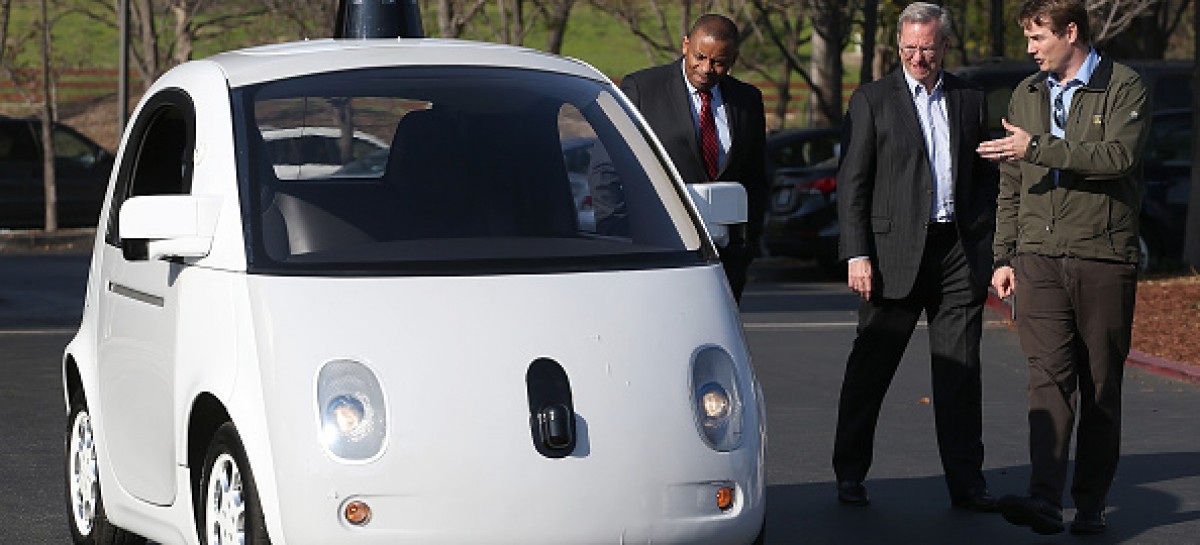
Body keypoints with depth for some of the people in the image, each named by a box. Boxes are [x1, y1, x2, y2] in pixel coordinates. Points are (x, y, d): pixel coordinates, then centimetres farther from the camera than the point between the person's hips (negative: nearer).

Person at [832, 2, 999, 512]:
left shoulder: (970, 100, 12)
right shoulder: (872, 100, 2)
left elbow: (985, 177, 15)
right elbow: (852, 183, -2)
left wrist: (985, 243, 4)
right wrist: (857, 254, -9)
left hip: (959, 253, 3)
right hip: (895, 250, -2)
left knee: (961, 370, 3)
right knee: (870, 367, 4)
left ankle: (966, 481, 8)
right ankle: (849, 474, 16)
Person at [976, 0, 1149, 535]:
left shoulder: (1124, 88, -1)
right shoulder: (1027, 95, 16)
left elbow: (1119, 156, -19)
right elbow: (1011, 185, 21)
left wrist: (1038, 148, -20)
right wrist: (1004, 256, 16)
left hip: (1104, 257, -3)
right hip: (1040, 258, 3)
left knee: (1100, 386, 3)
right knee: (1049, 377, -10)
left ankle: (1091, 503, 11)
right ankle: (1046, 500, -19)